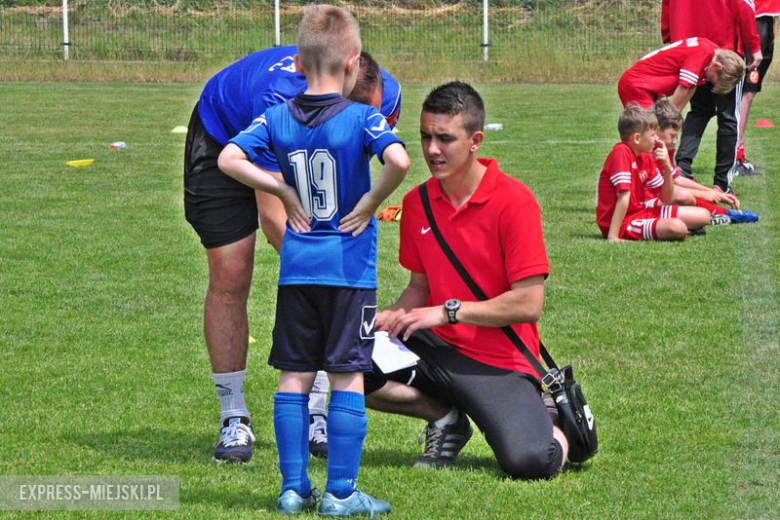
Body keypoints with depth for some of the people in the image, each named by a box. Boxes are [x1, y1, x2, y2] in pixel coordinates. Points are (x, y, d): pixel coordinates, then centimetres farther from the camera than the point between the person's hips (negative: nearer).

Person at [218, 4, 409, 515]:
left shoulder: (278, 118, 2)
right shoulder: (362, 118, -10)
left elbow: (229, 159, -6)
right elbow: (399, 161, -27)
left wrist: (283, 189, 2)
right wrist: (372, 201, -11)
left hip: (297, 268, 4)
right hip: (350, 268, -4)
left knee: (294, 377, 10)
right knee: (348, 377, 1)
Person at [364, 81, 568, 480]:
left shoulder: (513, 201, -12)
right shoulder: (417, 203, 6)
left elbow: (528, 305, -15)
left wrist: (448, 312, -17)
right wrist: (393, 315, -5)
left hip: (499, 363, -5)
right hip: (435, 349, 5)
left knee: (528, 463, -30)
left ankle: (558, 431, 12)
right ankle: (445, 418, 4)